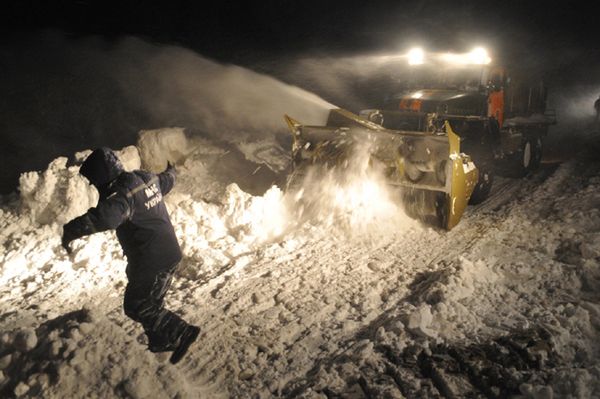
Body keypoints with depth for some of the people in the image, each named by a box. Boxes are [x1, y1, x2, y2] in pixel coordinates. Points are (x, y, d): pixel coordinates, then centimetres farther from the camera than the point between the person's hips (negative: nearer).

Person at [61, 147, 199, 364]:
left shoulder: (122, 192, -24)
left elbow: (106, 216, -45)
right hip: (168, 252, 10)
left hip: (151, 261, -10)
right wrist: (171, 171, 49)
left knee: (136, 307, 3)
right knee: (151, 303, 23)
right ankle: (160, 342, 37)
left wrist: (71, 230, -43)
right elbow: (166, 180, 26)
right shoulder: (147, 178, 4)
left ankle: (182, 333, 4)